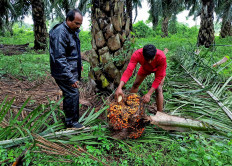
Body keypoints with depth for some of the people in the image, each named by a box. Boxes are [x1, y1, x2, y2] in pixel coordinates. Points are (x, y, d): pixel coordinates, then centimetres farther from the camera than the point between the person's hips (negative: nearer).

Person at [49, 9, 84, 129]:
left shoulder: (73, 31, 10)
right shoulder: (60, 33, -22)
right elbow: (59, 58, -28)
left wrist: (78, 64, 24)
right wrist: (70, 78, -29)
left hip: (72, 69, 10)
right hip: (64, 72, -10)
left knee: (69, 94, 18)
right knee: (73, 94, -7)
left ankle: (67, 117, 35)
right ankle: (71, 122, 9)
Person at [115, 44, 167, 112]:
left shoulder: (161, 57, -43)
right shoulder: (137, 55, -40)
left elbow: (159, 77, -36)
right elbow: (129, 70, -46)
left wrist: (149, 94, -42)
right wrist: (119, 87, -60)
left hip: (159, 69, -3)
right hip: (145, 68, 3)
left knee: (158, 89, -18)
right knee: (136, 84, 8)